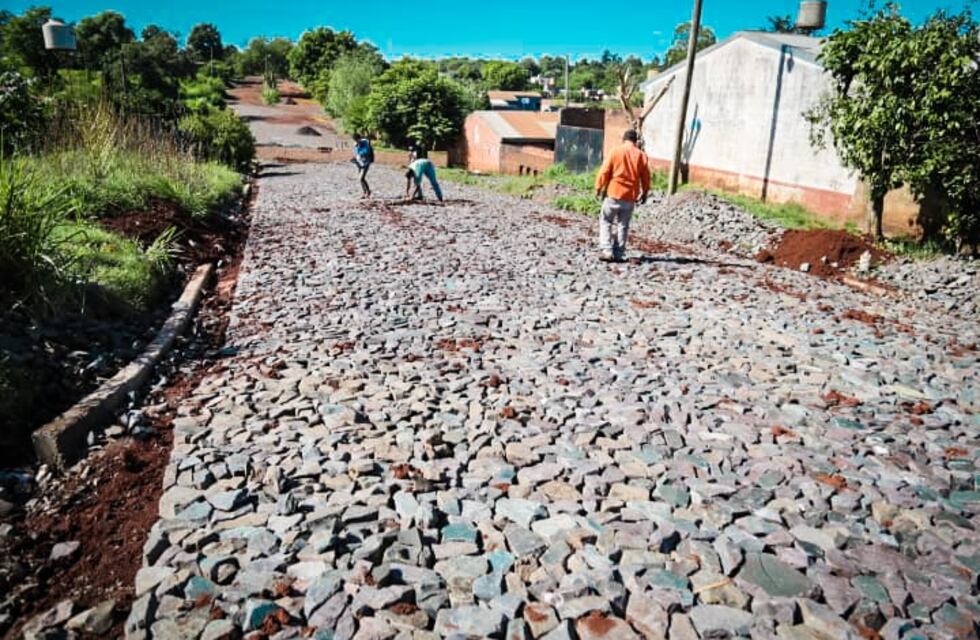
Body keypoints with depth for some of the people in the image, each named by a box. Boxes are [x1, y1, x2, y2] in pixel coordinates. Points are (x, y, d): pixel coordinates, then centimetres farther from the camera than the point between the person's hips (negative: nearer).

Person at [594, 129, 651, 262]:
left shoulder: (615, 151, -3)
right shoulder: (641, 155, 3)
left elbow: (604, 172, -5)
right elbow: (646, 177, 7)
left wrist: (598, 188, 5)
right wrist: (644, 193, 20)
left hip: (613, 193, -2)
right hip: (630, 196, 2)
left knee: (605, 221, 8)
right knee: (623, 225, 11)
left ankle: (606, 250, -5)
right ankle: (618, 254, 10)